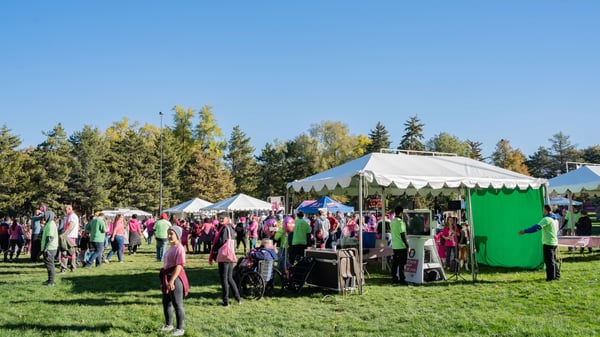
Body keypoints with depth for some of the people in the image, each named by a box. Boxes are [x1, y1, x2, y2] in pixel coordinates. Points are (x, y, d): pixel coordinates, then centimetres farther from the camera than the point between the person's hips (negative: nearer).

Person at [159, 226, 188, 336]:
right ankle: (168, 324, 35)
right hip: (167, 278, 10)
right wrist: (163, 281, 21)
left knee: (177, 304, -1)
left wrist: (172, 280, -29)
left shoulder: (179, 249, -16)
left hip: (176, 279, -10)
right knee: (166, 303, 19)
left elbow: (179, 266, -23)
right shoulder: (171, 248, 14)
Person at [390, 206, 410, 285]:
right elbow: (403, 235, -17)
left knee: (395, 263, 10)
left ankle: (394, 279, 13)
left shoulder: (392, 222, 10)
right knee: (401, 264, -3)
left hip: (394, 246, 8)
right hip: (401, 246, -8)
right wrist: (407, 245, -12)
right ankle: (402, 279, -2)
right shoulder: (400, 222, -15)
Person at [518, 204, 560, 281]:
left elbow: (537, 227, -26)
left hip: (548, 243, -9)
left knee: (549, 261, -3)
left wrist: (525, 231, -26)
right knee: (553, 260, 17)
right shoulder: (555, 219, 13)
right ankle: (557, 275, 23)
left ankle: (551, 277, 0)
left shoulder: (546, 219, -17)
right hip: (554, 242, 9)